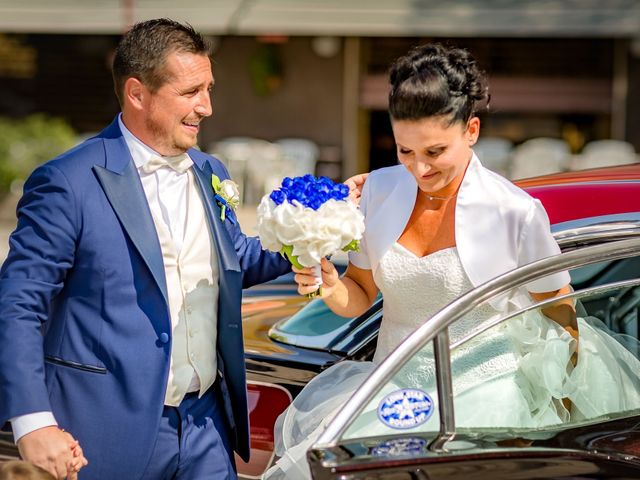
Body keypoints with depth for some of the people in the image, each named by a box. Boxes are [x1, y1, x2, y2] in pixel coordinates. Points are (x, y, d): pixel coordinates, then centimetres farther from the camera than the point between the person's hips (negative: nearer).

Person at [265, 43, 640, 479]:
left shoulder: (516, 213, -9)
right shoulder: (380, 191, 4)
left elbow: (560, 319, 2)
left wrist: (563, 402, 1)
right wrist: (330, 287, -8)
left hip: (483, 395, -3)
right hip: (396, 388, 3)